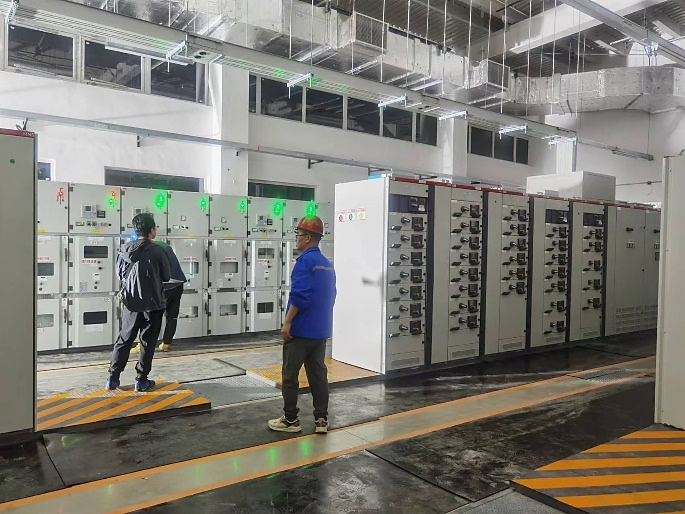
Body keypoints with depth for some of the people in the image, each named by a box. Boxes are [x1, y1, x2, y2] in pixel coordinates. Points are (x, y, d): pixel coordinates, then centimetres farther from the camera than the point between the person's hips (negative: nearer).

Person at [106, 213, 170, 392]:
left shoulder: (125, 250, 0)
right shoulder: (157, 251, -14)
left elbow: (120, 274, 9)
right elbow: (167, 277, -4)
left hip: (130, 303, 4)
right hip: (152, 303, -4)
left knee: (124, 339, 15)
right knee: (148, 342, 7)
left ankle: (113, 378, 17)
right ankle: (141, 380, 13)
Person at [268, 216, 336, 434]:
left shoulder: (305, 261, -14)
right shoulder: (327, 264, 12)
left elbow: (299, 295, -23)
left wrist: (287, 323, -18)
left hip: (300, 329, -8)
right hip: (320, 330, 8)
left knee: (290, 375, 4)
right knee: (318, 373, 11)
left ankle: (290, 419, 12)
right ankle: (321, 419, 15)